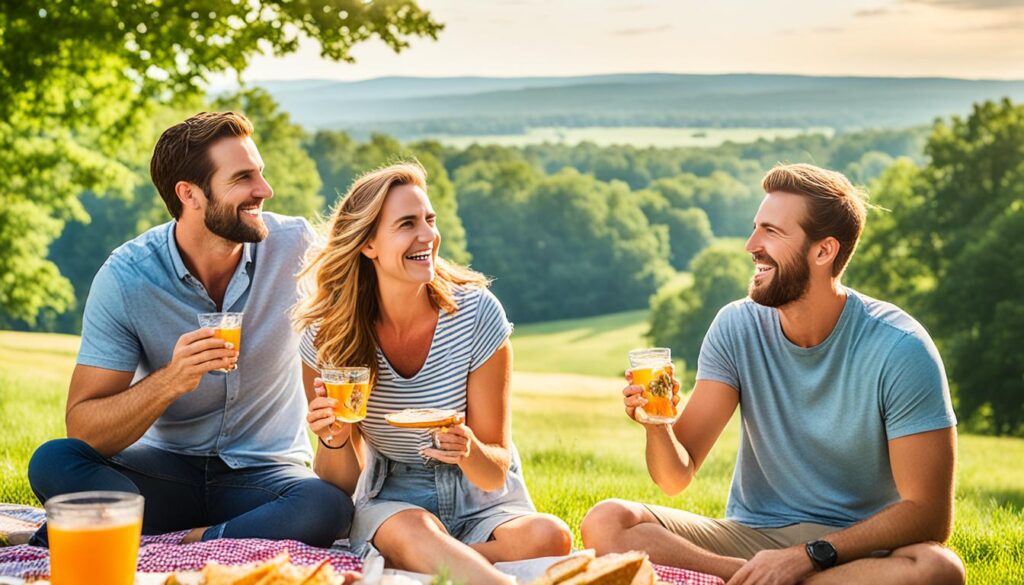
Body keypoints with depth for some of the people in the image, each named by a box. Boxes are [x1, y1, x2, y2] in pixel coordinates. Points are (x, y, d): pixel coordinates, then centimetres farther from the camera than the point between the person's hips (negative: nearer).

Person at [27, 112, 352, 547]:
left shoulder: (297, 246, -10)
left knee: (328, 507, -33)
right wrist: (171, 380, -31)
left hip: (265, 474, 0)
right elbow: (82, 430, -14)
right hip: (165, 466, 0)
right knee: (53, 463, -26)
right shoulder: (126, 278, -12)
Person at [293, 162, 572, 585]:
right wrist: (335, 440, -25)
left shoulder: (477, 313, -13)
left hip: (481, 503, 2)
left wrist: (470, 452, -32)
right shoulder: (327, 335, -10)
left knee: (549, 538, -32)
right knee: (413, 530, -38)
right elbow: (342, 485, -3)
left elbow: (495, 473, -8)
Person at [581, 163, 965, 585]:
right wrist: (658, 426, -27)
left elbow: (929, 513, -17)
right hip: (750, 533, 3)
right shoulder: (736, 327, -3)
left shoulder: (899, 349, -13)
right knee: (605, 523, -20)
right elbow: (677, 477, -4)